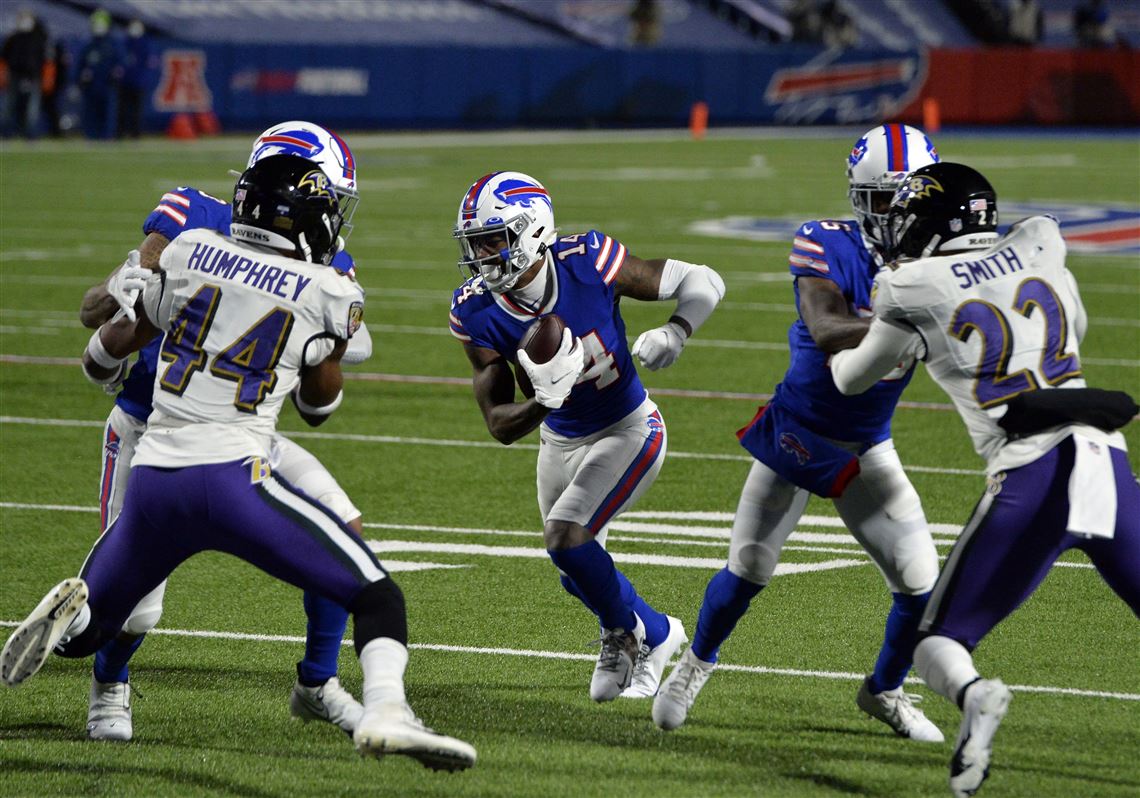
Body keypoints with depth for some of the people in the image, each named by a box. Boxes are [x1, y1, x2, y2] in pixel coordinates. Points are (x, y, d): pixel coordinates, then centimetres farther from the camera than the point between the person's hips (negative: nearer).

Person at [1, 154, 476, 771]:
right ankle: (385, 709, -25)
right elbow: (319, 404, 19)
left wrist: (101, 355, 47)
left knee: (85, 631, 23)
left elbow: (127, 335, 24)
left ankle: (72, 609, -12)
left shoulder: (189, 252, 8)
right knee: (377, 596, 1)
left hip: (152, 483, 4)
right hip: (232, 481, -3)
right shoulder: (329, 295, 2)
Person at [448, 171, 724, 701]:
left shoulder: (588, 264, -27)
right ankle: (657, 635, 44)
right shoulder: (477, 315, -19)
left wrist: (675, 333, -36)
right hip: (560, 440, 5)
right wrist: (542, 403, -38)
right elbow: (501, 426, -16)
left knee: (566, 536, -21)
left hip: (627, 432, -5)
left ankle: (623, 633, 6)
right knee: (580, 572, 14)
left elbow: (703, 282, -16)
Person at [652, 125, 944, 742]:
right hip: (796, 432, -3)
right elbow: (826, 332, -36)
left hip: (867, 448, 3)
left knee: (919, 583, -5)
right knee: (748, 569, 5)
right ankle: (697, 662, 36)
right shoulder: (829, 248, -21)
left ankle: (885, 691, 23)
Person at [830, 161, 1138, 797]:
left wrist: (838, 355, 43)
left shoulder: (915, 293, 3)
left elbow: (851, 380, 22)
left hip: (1032, 480, -3)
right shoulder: (1039, 248, 13)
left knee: (940, 643, 8)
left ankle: (975, 697, -26)